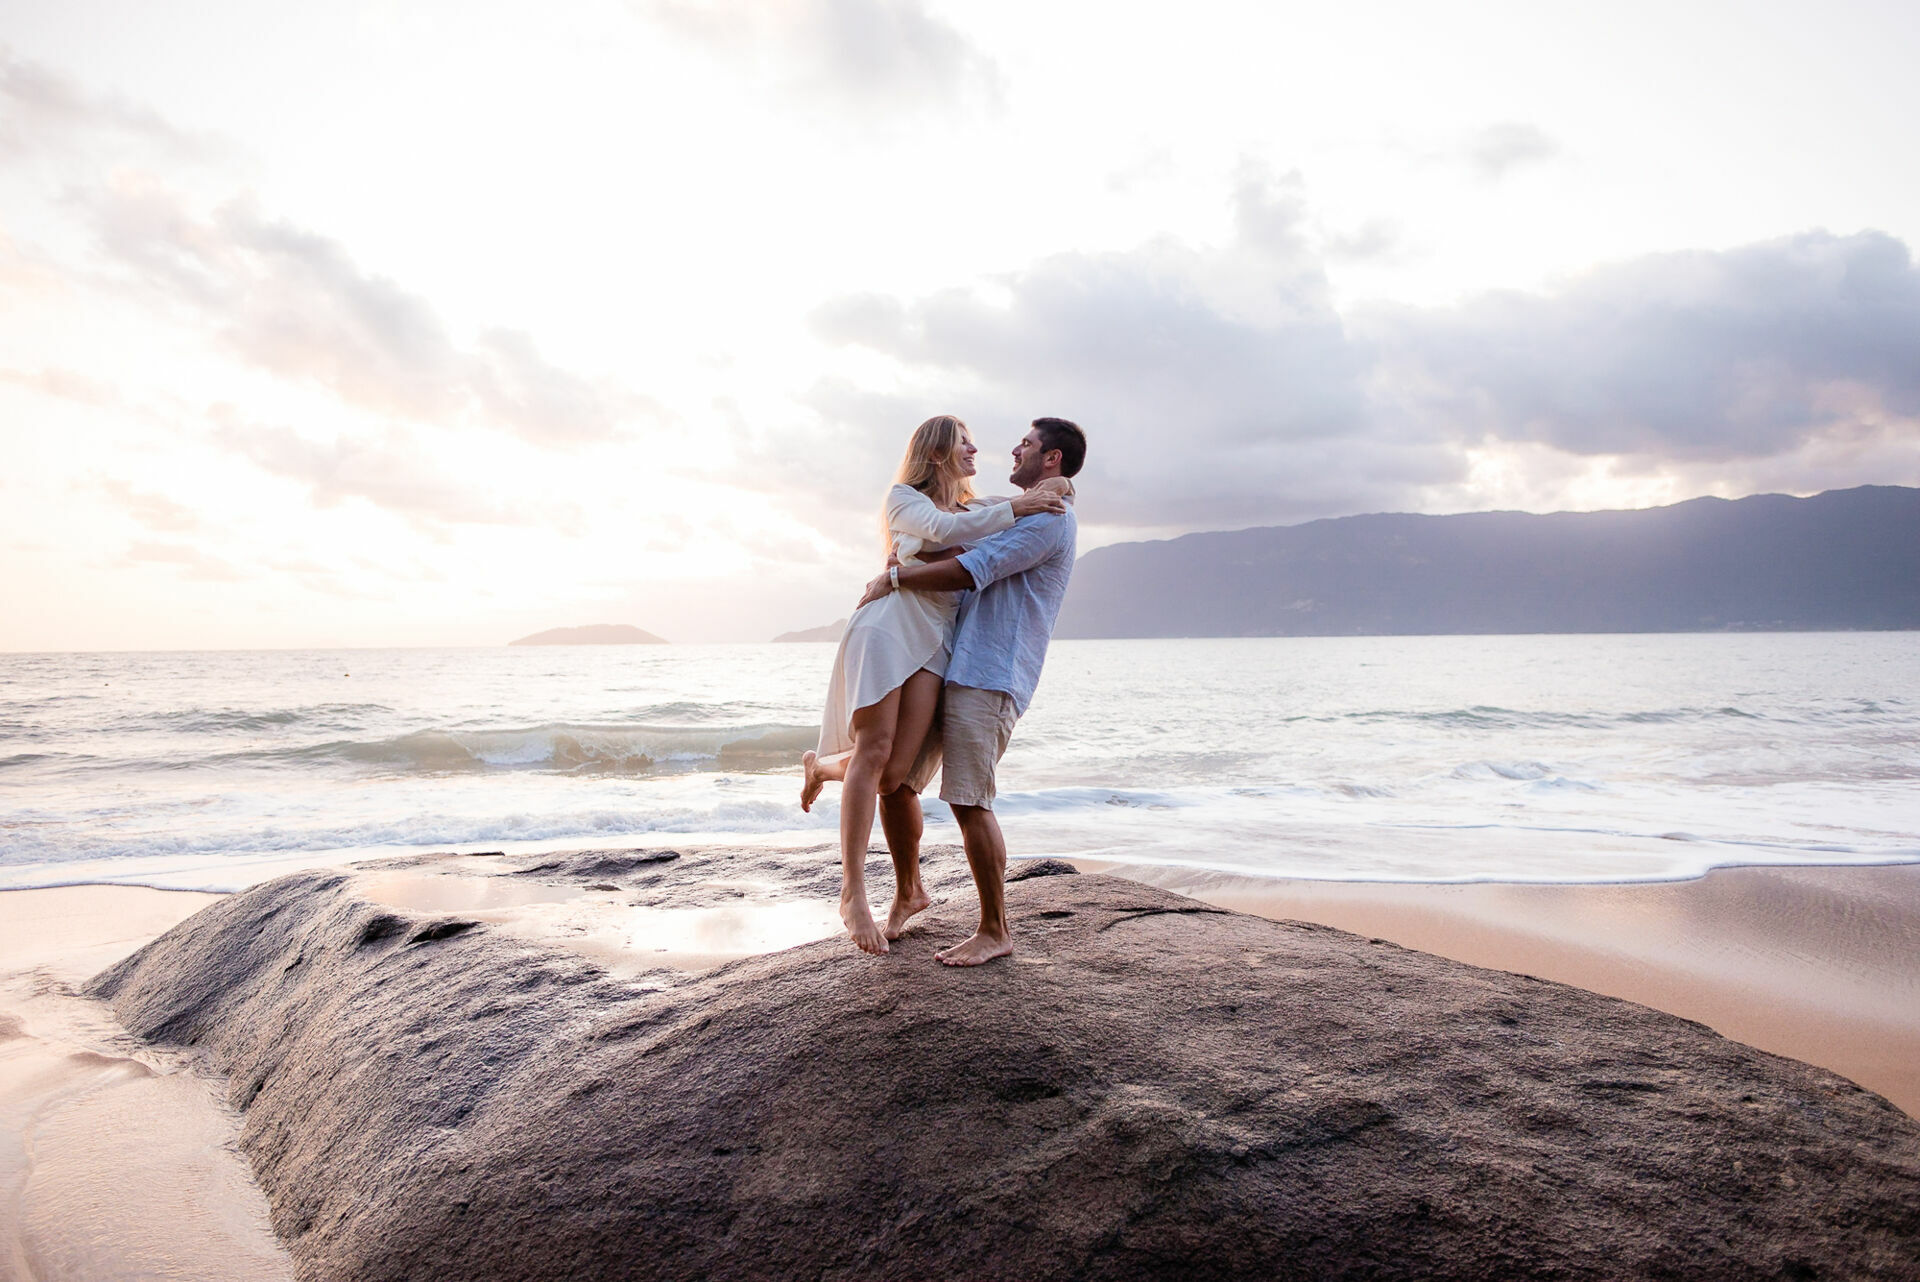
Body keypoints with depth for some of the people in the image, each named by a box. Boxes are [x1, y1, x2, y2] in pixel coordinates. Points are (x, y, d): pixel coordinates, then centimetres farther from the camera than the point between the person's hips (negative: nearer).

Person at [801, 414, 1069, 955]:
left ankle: (823, 765, 21)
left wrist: (1046, 491, 15)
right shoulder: (903, 497, 12)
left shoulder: (976, 507, 28)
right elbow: (944, 529, -7)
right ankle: (853, 891, -12)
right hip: (887, 626, -4)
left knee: (894, 771, -12)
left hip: (936, 641, 4)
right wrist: (1014, 509, -7)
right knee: (875, 752, -16)